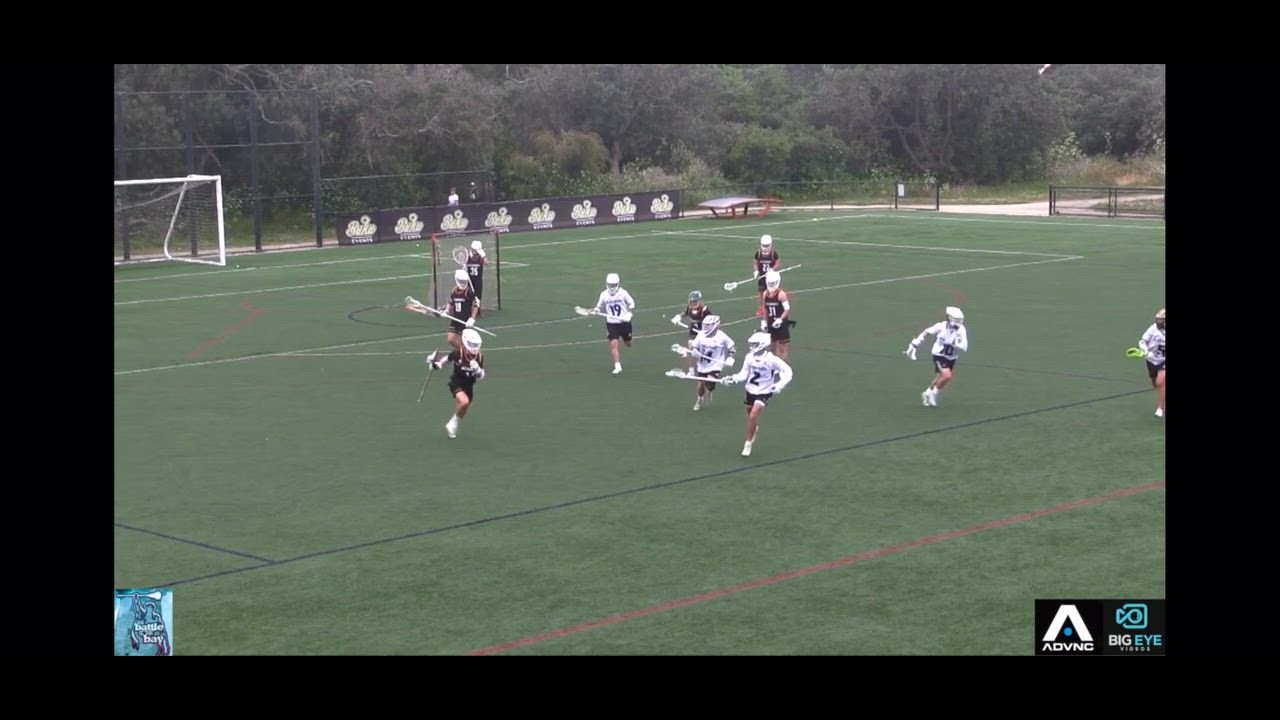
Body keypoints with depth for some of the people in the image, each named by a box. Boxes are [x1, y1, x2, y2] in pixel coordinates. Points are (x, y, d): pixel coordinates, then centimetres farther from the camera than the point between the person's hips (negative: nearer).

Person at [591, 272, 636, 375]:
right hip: (611, 323, 0)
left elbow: (632, 305, 1)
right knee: (613, 343, -14)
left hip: (624, 322, 0)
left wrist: (629, 314, -15)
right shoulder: (604, 295, -3)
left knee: (628, 344, 12)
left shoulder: (623, 293, -9)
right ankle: (617, 366, -8)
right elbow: (600, 307, 8)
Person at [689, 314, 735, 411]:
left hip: (715, 366, -4)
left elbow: (731, 347, 1)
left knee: (710, 384, -21)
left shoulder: (722, 337, -13)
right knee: (701, 384, 10)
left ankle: (709, 393, 17)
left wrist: (730, 358, -6)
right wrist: (694, 352, -17)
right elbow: (694, 346, 4)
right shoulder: (701, 335, -6)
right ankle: (699, 401, 39)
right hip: (702, 365, 4)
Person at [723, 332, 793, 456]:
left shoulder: (771, 359, -19)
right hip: (750, 390, 5)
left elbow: (787, 371, -13)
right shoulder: (750, 357, -5)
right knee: (750, 416, 17)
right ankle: (755, 429, 53)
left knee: (753, 416, -19)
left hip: (763, 393, -5)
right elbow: (744, 374, 3)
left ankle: (748, 444, -6)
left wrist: (780, 385, -24)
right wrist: (734, 379, -15)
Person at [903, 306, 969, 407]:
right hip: (939, 356, -4)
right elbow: (926, 332, -3)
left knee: (941, 379, 17)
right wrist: (913, 345, -1)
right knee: (947, 376, -22)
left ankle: (927, 394, 41)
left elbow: (964, 347, -17)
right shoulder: (941, 326, -19)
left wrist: (954, 344, -36)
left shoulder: (961, 330, -15)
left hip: (951, 358, 4)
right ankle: (933, 394, 0)